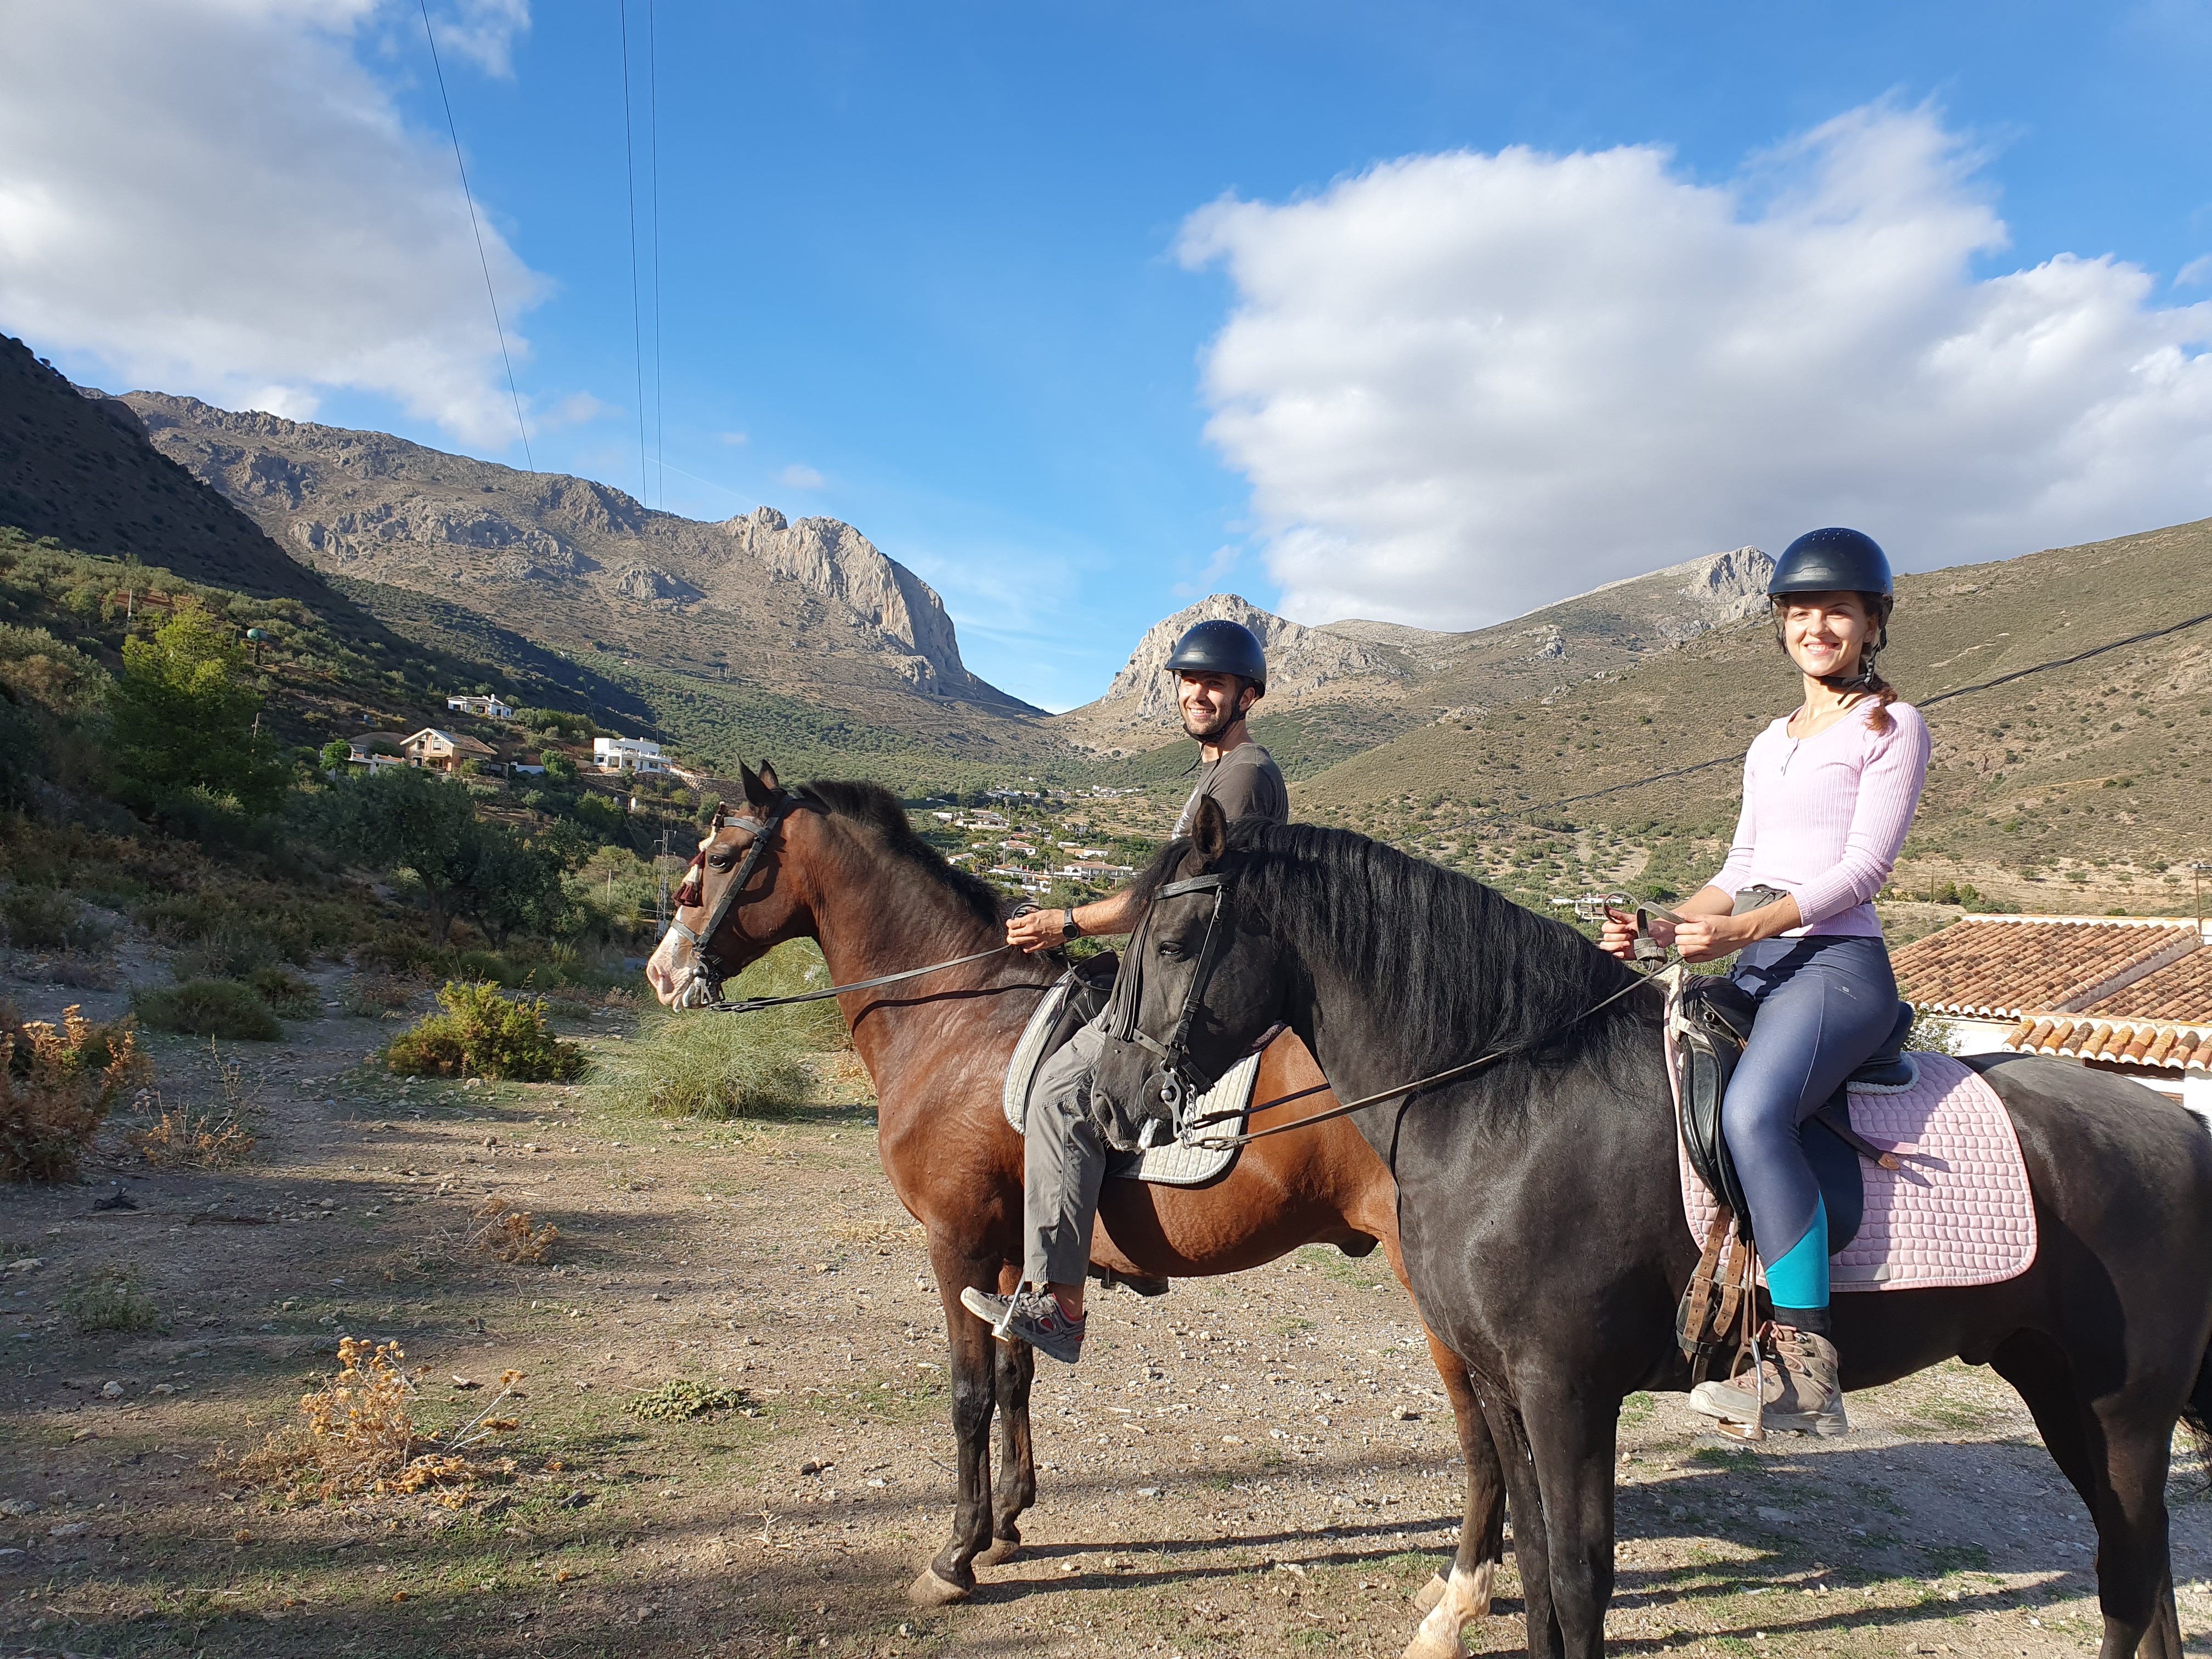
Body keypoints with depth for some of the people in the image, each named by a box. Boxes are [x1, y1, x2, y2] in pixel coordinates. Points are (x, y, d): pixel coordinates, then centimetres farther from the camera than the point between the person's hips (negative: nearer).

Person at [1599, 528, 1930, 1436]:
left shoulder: (1892, 728, 2)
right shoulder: (1770, 745, 22)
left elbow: (1862, 866, -10)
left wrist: (1744, 928, -23)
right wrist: (1659, 929, 3)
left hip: (1838, 962, -8)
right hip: (1754, 968, 8)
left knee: (1752, 1111, -34)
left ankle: (1805, 1362, -29)